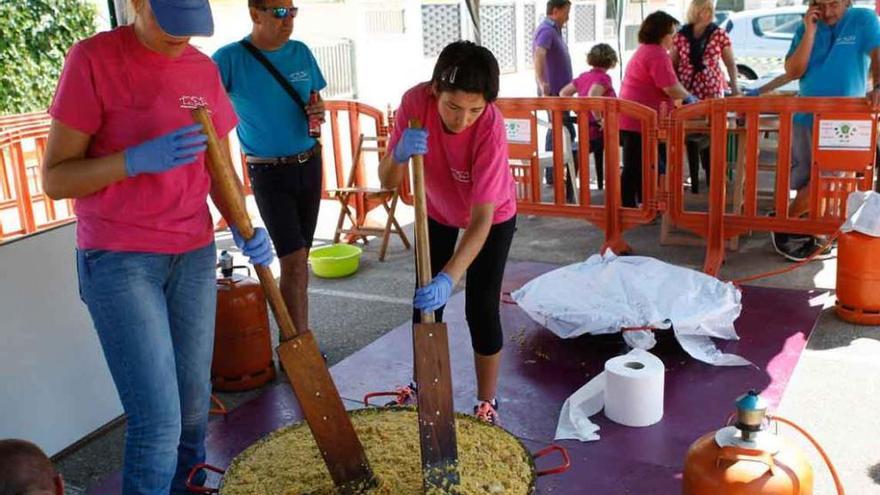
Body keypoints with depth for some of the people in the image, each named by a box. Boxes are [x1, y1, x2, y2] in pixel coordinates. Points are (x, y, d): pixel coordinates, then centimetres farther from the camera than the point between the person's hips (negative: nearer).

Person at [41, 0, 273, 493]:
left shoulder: (205, 69, 6)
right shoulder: (94, 59, -9)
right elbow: (55, 179, -9)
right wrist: (139, 159, -24)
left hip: (195, 257, 5)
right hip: (119, 262, -5)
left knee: (195, 403, 9)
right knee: (159, 421, -7)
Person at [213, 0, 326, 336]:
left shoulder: (301, 53, 4)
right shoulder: (231, 58, -12)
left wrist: (319, 112, -7)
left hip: (309, 164, 5)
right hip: (268, 172, -5)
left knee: (299, 258, 11)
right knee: (294, 260, -12)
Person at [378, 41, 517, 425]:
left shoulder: (491, 128, -38)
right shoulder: (416, 101, -29)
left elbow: (481, 220, -40)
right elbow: (387, 182, -23)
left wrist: (448, 278, -51)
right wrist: (399, 154, -46)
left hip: (492, 216, -3)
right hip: (437, 210, 4)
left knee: (481, 308, -6)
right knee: (425, 300, 9)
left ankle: (487, 402, 15)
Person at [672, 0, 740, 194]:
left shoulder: (719, 35, 3)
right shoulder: (680, 36, 4)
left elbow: (730, 63, 5)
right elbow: (672, 64, 10)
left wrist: (734, 86, -7)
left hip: (711, 91, -1)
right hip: (686, 92, 1)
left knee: (710, 134, -6)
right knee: (690, 135, 2)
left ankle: (711, 180, 4)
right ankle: (694, 181, 9)